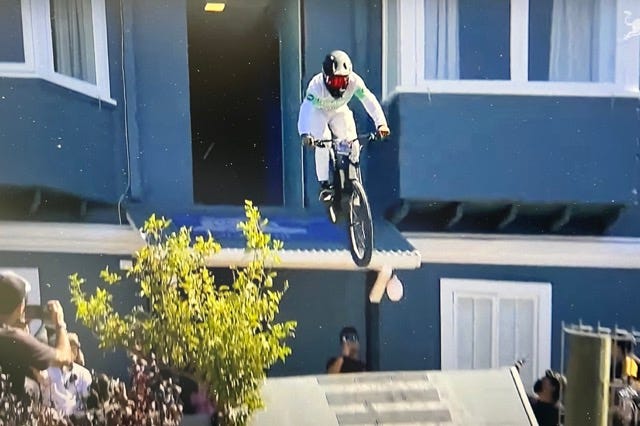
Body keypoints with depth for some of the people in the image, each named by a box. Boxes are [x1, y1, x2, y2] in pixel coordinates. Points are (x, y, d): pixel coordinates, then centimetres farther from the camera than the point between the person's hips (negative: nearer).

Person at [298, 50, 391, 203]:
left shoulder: (354, 81, -30)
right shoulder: (316, 85, -37)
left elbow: (369, 100, -33)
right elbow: (306, 108, -47)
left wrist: (381, 123, -48)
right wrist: (304, 134, -64)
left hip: (340, 111, 3)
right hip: (318, 112, -3)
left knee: (353, 146, -12)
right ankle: (324, 185, -13)